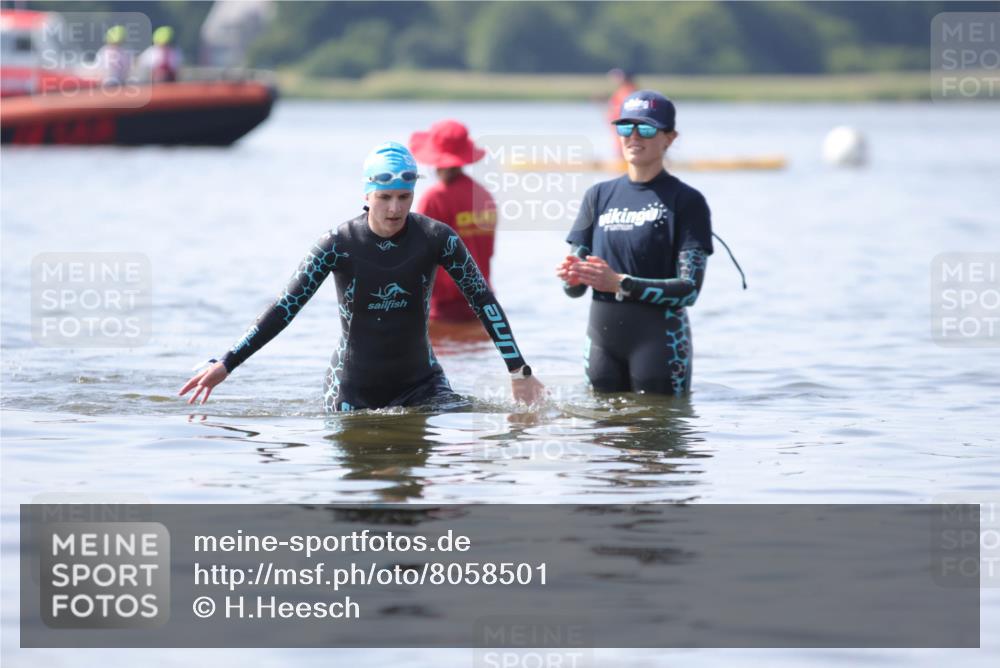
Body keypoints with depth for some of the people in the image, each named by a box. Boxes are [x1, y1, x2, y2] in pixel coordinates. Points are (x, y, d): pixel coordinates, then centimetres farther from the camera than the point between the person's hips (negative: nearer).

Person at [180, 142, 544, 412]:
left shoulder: (436, 238, -10)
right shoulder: (339, 244, -13)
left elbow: (484, 301, -4)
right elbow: (284, 309, -12)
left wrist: (518, 371, -9)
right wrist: (225, 366, -18)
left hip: (420, 383, 1)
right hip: (353, 389, -1)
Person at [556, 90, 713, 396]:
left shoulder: (686, 201, -3)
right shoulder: (599, 195, 11)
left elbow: (689, 289, -12)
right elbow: (575, 288, 10)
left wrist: (621, 284, -23)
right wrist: (572, 277, -15)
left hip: (660, 341, -5)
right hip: (601, 339, 5)